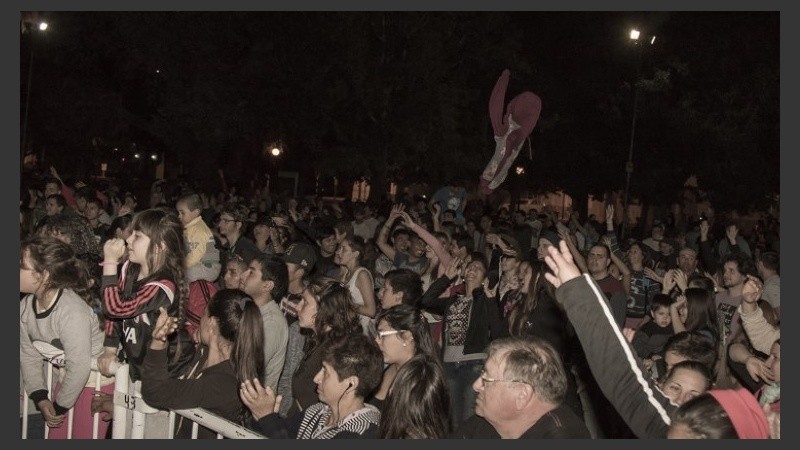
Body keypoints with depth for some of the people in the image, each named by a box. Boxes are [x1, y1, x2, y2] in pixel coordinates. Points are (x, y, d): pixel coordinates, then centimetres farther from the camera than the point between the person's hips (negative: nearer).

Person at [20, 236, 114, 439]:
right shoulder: (25, 306, -7)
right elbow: (28, 355, 3)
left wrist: (60, 406, -15)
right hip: (68, 379, 7)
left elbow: (79, 367, -27)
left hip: (95, 382, -7)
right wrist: (40, 398, -4)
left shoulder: (72, 310, -31)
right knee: (55, 436, 13)